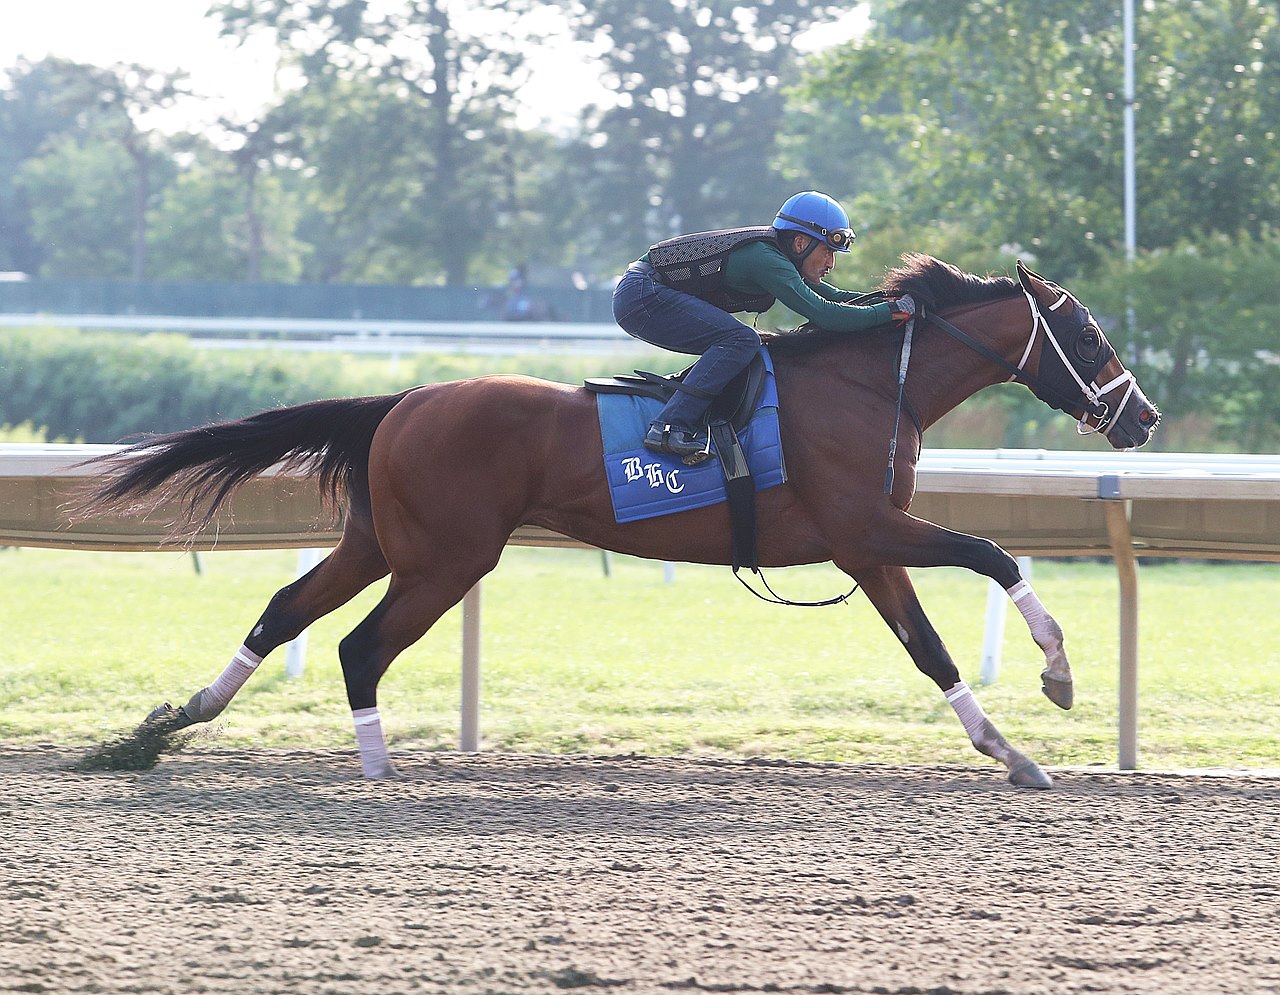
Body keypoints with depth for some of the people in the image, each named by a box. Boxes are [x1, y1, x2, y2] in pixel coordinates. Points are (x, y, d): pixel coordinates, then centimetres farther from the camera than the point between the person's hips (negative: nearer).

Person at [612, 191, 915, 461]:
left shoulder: (776, 256, 11)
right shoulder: (766, 260, -20)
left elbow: (835, 297, 20)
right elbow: (822, 314, -29)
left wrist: (891, 300, 7)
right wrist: (892, 311, -24)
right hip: (641, 298, -11)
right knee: (741, 340, -22)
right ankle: (669, 428, -29)